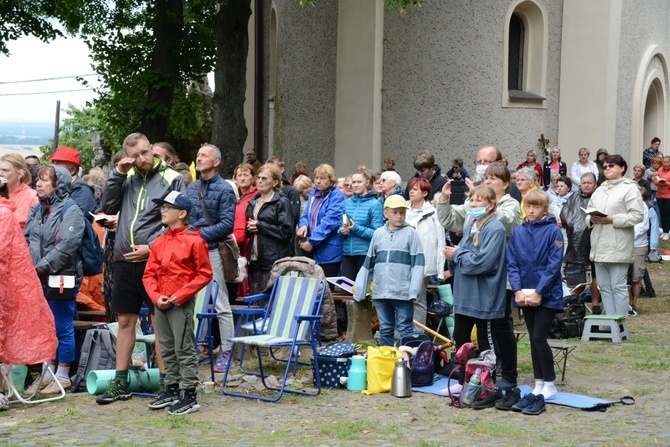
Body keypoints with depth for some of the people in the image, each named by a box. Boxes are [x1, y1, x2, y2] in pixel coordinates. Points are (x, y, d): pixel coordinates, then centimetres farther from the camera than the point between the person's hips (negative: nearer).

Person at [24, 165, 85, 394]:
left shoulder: (71, 211, -9)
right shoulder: (37, 210, 13)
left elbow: (66, 246, -19)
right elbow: (27, 240, 11)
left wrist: (40, 268, -19)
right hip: (37, 281, 7)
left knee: (62, 328, 3)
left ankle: (62, 376, 14)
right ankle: (46, 373, 24)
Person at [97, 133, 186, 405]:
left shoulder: (171, 179, -4)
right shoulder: (127, 178, 11)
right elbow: (107, 208, 4)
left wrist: (152, 247, -14)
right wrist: (117, 174, -3)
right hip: (125, 261, 5)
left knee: (160, 322, 0)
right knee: (125, 321, 10)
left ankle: (164, 382, 6)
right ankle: (120, 383, 18)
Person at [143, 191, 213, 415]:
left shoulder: (194, 240, -9)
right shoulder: (159, 242, 10)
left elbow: (204, 274, -10)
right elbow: (149, 274, 12)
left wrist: (180, 296, -14)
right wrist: (156, 296, -5)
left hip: (182, 304, -7)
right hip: (161, 304, 7)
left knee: (184, 350, -4)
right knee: (167, 349, 14)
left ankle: (190, 396, 1)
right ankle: (171, 390, 25)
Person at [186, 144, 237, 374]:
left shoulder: (224, 189, -4)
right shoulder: (191, 188, 14)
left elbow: (226, 224, -12)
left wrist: (200, 234, -16)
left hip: (213, 250, -6)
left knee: (221, 305, -4)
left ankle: (227, 351, 0)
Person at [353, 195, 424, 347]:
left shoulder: (410, 233, 1)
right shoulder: (378, 234, 10)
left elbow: (418, 262, -4)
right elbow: (368, 263, 16)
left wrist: (414, 290, -12)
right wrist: (359, 289, 14)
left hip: (402, 292, -4)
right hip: (380, 292, 4)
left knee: (405, 329, -2)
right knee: (385, 329, 11)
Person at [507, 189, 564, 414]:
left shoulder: (553, 231, -6)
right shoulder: (518, 232, 7)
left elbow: (554, 265, -11)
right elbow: (512, 263, 5)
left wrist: (539, 292, -15)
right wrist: (518, 290, -7)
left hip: (547, 294, -5)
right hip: (525, 294, 5)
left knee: (539, 338, -8)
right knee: (534, 339, 9)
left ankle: (549, 385, 5)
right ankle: (539, 386, 16)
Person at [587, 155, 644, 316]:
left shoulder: (629, 188, -3)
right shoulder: (599, 190, 21)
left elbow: (637, 215, -12)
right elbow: (588, 212, 22)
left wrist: (612, 219, -17)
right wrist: (591, 219, -2)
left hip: (618, 247, -7)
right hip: (599, 246, 7)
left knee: (618, 287, -5)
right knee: (604, 287, 8)